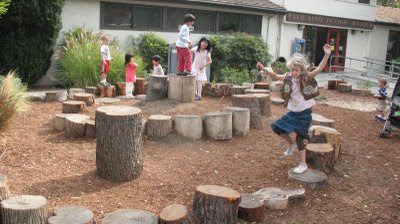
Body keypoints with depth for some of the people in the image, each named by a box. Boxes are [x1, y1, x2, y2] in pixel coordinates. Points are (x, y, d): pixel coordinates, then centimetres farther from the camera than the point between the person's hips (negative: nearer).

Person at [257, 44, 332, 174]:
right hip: (293, 112, 6)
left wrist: (326, 55, -43)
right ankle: (292, 144, 32)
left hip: (304, 113, -6)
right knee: (277, 127, 8)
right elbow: (276, 76, 10)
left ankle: (303, 165, 13)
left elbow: (319, 69, -28)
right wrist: (264, 69, -1)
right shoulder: (288, 78, -1)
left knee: (299, 139, -4)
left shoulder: (306, 78, -15)